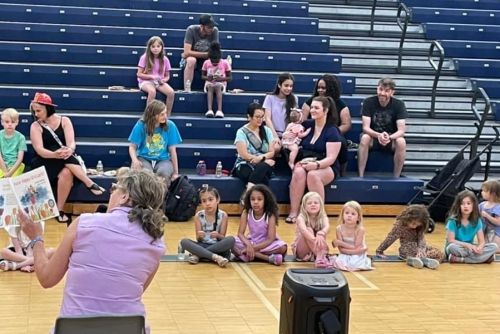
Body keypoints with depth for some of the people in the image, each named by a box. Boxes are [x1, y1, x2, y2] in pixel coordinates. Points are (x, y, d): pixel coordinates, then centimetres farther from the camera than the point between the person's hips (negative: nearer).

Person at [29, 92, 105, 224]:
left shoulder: (64, 120, 1)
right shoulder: (35, 126, -2)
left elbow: (71, 142, -14)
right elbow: (40, 150, -18)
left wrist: (69, 150, -40)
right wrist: (55, 154, -39)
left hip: (65, 161, 2)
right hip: (44, 163, -2)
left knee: (66, 173, -33)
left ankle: (60, 210, -28)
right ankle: (90, 184, -32)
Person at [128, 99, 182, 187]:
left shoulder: (170, 126, -3)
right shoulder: (141, 125, -5)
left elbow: (172, 150, 1)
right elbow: (132, 147, 0)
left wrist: (175, 172, 0)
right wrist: (135, 160, -21)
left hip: (163, 160, 1)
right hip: (144, 159, -1)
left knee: (164, 172, -36)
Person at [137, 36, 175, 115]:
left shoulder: (165, 59, 1)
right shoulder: (144, 58, -6)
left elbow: (167, 76, 10)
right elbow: (139, 74, -6)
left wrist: (163, 80, -13)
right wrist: (151, 76, -19)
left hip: (159, 82, 3)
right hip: (146, 81, -3)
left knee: (171, 92, -27)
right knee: (152, 91, -38)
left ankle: (168, 115, -15)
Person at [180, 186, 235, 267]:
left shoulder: (223, 215, -5)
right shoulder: (198, 215, -3)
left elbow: (223, 238, -4)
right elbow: (198, 240, -3)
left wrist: (218, 235, -27)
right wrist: (199, 236, -27)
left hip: (218, 246, -1)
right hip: (203, 246, 1)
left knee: (231, 240, -31)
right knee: (184, 242, -25)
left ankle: (198, 254, -25)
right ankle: (215, 257, -33)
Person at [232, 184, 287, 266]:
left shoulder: (270, 215, -20)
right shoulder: (246, 212, -13)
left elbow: (270, 239, -22)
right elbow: (240, 233, -14)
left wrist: (254, 248, -30)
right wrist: (248, 245, -34)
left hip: (266, 243, -3)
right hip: (252, 241, 3)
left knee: (282, 247, -32)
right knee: (232, 242, -27)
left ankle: (252, 254, -27)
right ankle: (268, 258, -28)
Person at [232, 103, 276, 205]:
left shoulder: (266, 131, 13)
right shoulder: (242, 132, 0)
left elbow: (272, 152, 6)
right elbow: (244, 155, -9)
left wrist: (261, 157, -17)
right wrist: (265, 159, -14)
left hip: (263, 167, 3)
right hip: (245, 166, -3)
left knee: (262, 167, -38)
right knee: (263, 180, -38)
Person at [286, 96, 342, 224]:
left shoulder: (332, 131, -7)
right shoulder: (307, 125, 8)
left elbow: (331, 158, -15)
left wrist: (316, 165, -32)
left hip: (326, 167, -3)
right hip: (304, 164, 3)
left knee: (313, 175, -38)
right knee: (299, 172, -33)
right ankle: (293, 212, -31)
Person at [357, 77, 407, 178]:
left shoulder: (399, 104, -9)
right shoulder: (368, 102, -10)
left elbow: (401, 130, -16)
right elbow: (365, 127, -16)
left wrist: (389, 137, -38)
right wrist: (378, 135, -37)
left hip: (392, 139, 0)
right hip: (373, 136, 0)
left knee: (401, 142, -32)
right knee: (365, 138, -33)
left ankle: (396, 178, -20)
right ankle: (360, 176, -29)